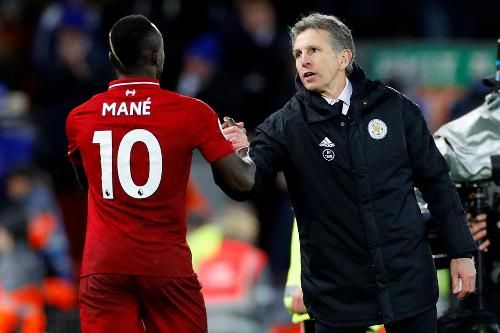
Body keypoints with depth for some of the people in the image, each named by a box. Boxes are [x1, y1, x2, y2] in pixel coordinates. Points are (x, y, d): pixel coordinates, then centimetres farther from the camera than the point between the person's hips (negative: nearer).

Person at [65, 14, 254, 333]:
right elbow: (242, 182, -4)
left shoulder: (79, 118, 4)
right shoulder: (191, 113, -6)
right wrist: (247, 157, 17)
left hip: (104, 268, 2)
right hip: (167, 267, -2)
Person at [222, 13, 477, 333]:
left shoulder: (393, 107, 0)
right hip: (338, 292, -1)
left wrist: (461, 251, 6)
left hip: (408, 279, 1)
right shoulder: (286, 125, -3)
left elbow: (435, 179, 7)